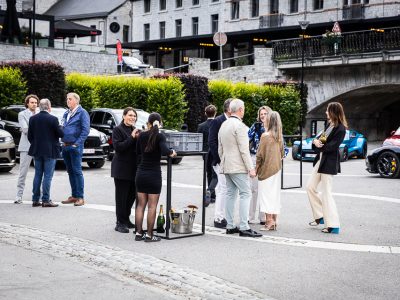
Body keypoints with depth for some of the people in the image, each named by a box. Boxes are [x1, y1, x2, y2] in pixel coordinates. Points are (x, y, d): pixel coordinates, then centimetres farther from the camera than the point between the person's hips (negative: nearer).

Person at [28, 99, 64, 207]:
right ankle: (46, 200, -2)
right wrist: (59, 128, 12)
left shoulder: (33, 119, 2)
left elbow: (29, 136, 6)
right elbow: (61, 134, -9)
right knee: (48, 176, -2)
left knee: (37, 175, 12)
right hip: (50, 151, -5)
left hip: (37, 151, 5)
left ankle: (35, 200, 14)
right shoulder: (53, 119, -14)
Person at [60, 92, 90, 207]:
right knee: (70, 171, 10)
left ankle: (80, 197, -6)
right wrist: (63, 141, 10)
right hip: (65, 146, 8)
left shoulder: (82, 113, -6)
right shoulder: (66, 114, 17)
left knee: (77, 171, -8)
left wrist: (77, 143, -16)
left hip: (75, 147, -8)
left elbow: (86, 130, -12)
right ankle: (74, 196, 16)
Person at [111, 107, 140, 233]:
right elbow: (118, 146, -17)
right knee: (122, 196, -2)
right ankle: (120, 223, 5)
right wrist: (132, 137, -19)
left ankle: (126, 219, 24)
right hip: (122, 168, -6)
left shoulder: (135, 130, 14)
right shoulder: (118, 130, -5)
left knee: (132, 195, 11)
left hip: (134, 168, 7)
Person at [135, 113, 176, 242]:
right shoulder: (160, 136, -10)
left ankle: (139, 233, 12)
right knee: (152, 206, 1)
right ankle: (149, 235, 3)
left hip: (141, 173, 5)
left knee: (141, 205, 11)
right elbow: (165, 151, -25)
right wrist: (172, 152, -6)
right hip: (154, 174, -5)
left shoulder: (142, 135, 5)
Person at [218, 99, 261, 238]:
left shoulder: (223, 125, 14)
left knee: (230, 194, 11)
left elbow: (220, 149, 19)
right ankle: (244, 227, -12)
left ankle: (230, 226, 12)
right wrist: (251, 168, -15)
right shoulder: (239, 125, -13)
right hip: (238, 166, -9)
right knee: (245, 194, -8)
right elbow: (244, 150, -17)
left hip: (226, 166, 9)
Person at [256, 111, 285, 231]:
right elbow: (282, 153, 13)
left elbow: (260, 154, -12)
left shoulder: (265, 135, -14)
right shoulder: (279, 136, 6)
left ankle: (269, 221, -6)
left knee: (266, 194, -2)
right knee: (275, 194, 11)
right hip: (277, 168, 7)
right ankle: (274, 222, 15)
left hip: (266, 168, -7)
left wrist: (256, 167, -1)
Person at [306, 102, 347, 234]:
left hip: (329, 163, -10)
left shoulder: (340, 129, -17)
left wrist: (318, 145, -9)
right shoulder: (330, 124, 11)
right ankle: (320, 216, 25)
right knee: (310, 187, 14)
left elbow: (331, 146, -22)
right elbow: (321, 137, 11)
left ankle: (333, 225, -2)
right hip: (320, 160, 10)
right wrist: (315, 140, -12)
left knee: (326, 193, -7)